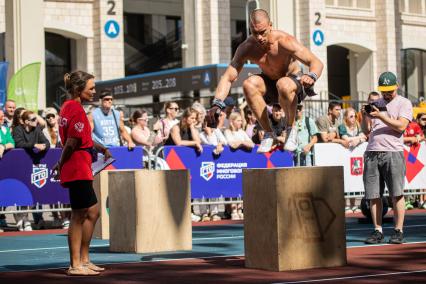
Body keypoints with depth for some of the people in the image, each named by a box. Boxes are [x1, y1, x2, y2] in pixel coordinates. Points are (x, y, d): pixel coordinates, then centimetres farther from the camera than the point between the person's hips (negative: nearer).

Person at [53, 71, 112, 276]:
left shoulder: (68, 107, 14)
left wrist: (101, 148, 16)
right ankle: (75, 265, 3)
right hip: (77, 170, -10)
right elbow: (72, 142, -21)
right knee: (78, 216, -3)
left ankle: (83, 260, 21)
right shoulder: (76, 109, -16)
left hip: (81, 170, 10)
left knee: (92, 212, 16)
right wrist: (61, 165, -9)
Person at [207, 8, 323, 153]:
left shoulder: (284, 41, -26)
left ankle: (291, 128, -14)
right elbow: (228, 77, -19)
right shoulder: (247, 48, -17)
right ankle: (268, 134, -15)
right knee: (249, 84, -29)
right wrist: (217, 104, -35)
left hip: (294, 83, -4)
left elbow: (316, 62, -28)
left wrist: (311, 76, -52)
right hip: (270, 85, 4)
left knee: (283, 84, -39)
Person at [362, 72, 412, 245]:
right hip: (372, 152, 5)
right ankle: (378, 231, 6)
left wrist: (381, 116, -15)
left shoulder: (404, 103, 6)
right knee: (373, 195, 1)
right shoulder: (376, 104, 22)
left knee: (396, 194, -7)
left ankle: (398, 231, -2)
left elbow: (400, 126, -9)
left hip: (392, 152, -4)